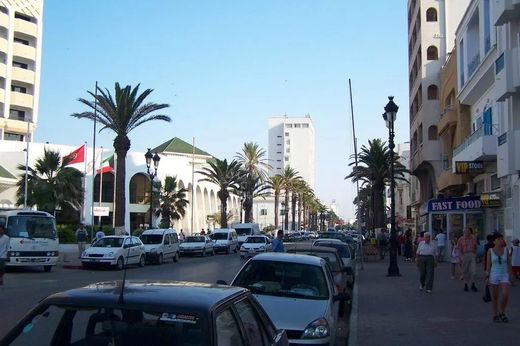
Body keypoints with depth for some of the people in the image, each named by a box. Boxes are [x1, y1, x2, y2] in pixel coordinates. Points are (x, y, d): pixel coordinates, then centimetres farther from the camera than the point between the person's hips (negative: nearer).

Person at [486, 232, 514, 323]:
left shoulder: (506, 250, 3)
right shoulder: (490, 251, -2)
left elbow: (509, 264, 5)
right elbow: (488, 265, 0)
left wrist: (511, 276, 1)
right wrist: (487, 277, -6)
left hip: (504, 276, 1)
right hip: (494, 276, -1)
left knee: (505, 295, -13)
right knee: (494, 297, 4)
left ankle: (502, 313, 8)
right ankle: (495, 315, 18)